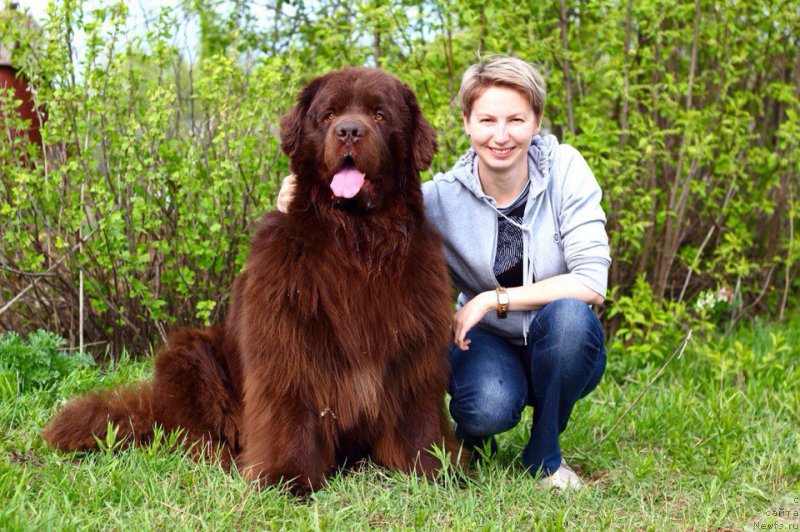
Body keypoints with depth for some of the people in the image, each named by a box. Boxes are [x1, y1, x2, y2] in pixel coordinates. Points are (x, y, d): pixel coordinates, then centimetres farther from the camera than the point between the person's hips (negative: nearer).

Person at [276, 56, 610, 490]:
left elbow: (592, 283, -20)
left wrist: (494, 299, -25)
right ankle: (471, 439, 6)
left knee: (568, 313, -34)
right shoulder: (444, 197, -12)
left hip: (559, 349, 1)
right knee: (487, 409, -34)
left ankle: (545, 455, -9)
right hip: (487, 342, -1)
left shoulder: (564, 169, -14)